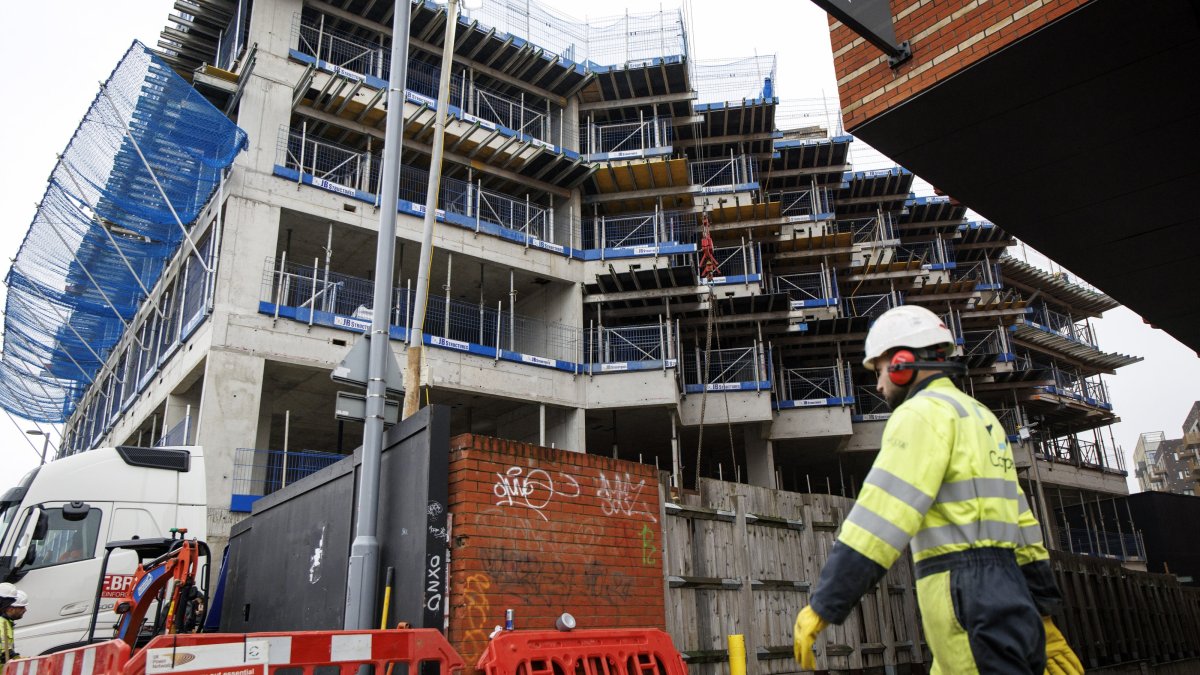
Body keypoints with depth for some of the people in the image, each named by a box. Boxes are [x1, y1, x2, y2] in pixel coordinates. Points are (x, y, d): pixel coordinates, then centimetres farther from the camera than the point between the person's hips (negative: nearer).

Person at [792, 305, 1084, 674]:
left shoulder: (923, 412, -8)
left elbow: (881, 515, -20)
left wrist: (822, 605, -20)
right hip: (1002, 594, 10)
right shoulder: (980, 418, 22)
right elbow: (1021, 522, 21)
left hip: (969, 601, -10)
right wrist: (1041, 615, 23)